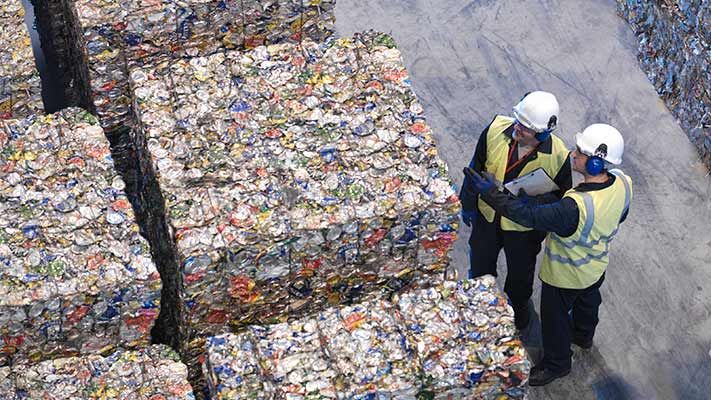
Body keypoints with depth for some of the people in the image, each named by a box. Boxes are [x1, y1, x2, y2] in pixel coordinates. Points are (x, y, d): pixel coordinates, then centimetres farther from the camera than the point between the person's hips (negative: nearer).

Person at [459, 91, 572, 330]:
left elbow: (560, 199, -13)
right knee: (480, 265, 28)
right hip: (487, 216, 3)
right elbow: (475, 169, -8)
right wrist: (468, 204, 3)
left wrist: (542, 233, -6)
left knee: (520, 274, 24)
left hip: (524, 228, -2)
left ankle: (517, 306, 57)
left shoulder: (558, 157, -31)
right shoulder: (496, 129, -25)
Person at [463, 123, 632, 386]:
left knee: (555, 317, 21)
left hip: (566, 276, -7)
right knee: (588, 301, 35)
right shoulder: (623, 183, -24)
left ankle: (556, 363, 46)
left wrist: (490, 194, -36)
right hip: (596, 266, 7)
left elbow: (529, 216, -40)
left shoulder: (576, 207, -47)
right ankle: (584, 336, 65)